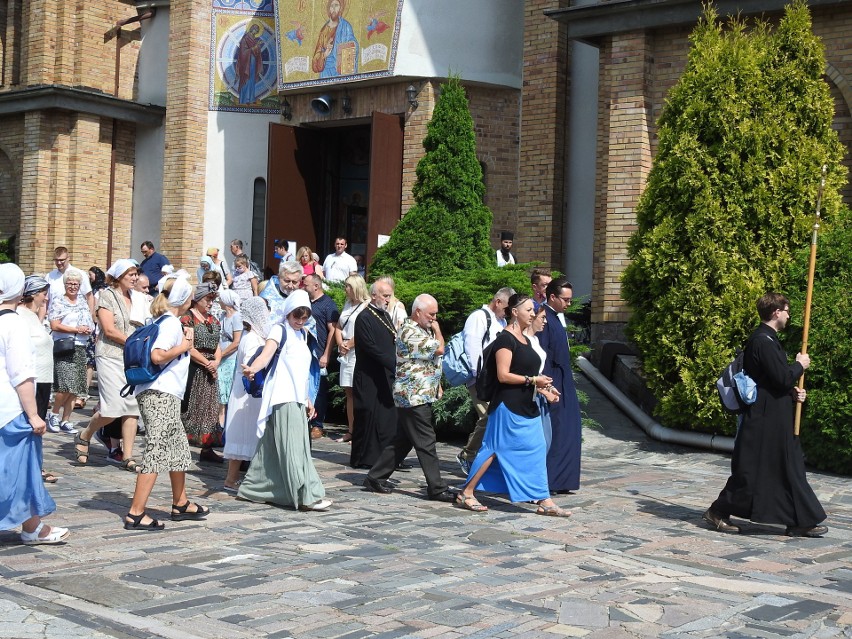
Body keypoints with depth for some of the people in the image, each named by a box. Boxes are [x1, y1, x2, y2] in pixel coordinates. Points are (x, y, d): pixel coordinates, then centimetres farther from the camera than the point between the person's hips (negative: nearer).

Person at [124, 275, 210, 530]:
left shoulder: (164, 321, 16)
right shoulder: (172, 323, -12)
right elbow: (157, 355, -25)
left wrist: (184, 340, 14)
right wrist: (183, 347, -12)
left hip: (165, 396, 11)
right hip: (160, 395, -11)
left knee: (179, 448, 19)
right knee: (157, 452, -10)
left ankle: (181, 504, 31)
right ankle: (136, 513, -10)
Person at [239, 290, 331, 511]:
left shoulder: (302, 334, 19)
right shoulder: (280, 330, -4)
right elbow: (267, 353, -22)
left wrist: (308, 399, 23)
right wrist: (253, 368, -41)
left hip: (298, 399, 8)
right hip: (283, 398, -8)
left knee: (275, 447, 11)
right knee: (293, 448, -11)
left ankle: (253, 488, 20)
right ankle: (307, 496, -15)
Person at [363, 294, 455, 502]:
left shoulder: (423, 330, 17)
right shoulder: (410, 332, -17)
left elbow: (430, 361, 26)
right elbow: (439, 349, -23)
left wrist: (436, 385, 17)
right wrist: (437, 329, -5)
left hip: (422, 395, 10)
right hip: (414, 396, -10)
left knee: (401, 441, 13)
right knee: (426, 443, -7)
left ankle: (375, 478, 19)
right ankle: (437, 488, -3)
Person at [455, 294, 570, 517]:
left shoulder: (525, 340, 16)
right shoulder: (505, 339, -13)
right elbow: (503, 375, -19)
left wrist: (542, 385, 8)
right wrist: (532, 380, -17)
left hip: (526, 406, 9)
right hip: (509, 405, -9)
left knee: (535, 451, 5)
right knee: (495, 449, -3)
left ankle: (544, 501, 7)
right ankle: (466, 493, 7)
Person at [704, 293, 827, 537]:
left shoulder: (766, 339, 14)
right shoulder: (764, 341, -19)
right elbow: (783, 378, -23)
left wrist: (792, 392, 7)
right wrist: (800, 365, -5)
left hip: (776, 418, 11)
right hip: (764, 419, -11)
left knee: (791, 469, 11)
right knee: (751, 470, -2)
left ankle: (802, 522, 14)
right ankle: (719, 511, 10)